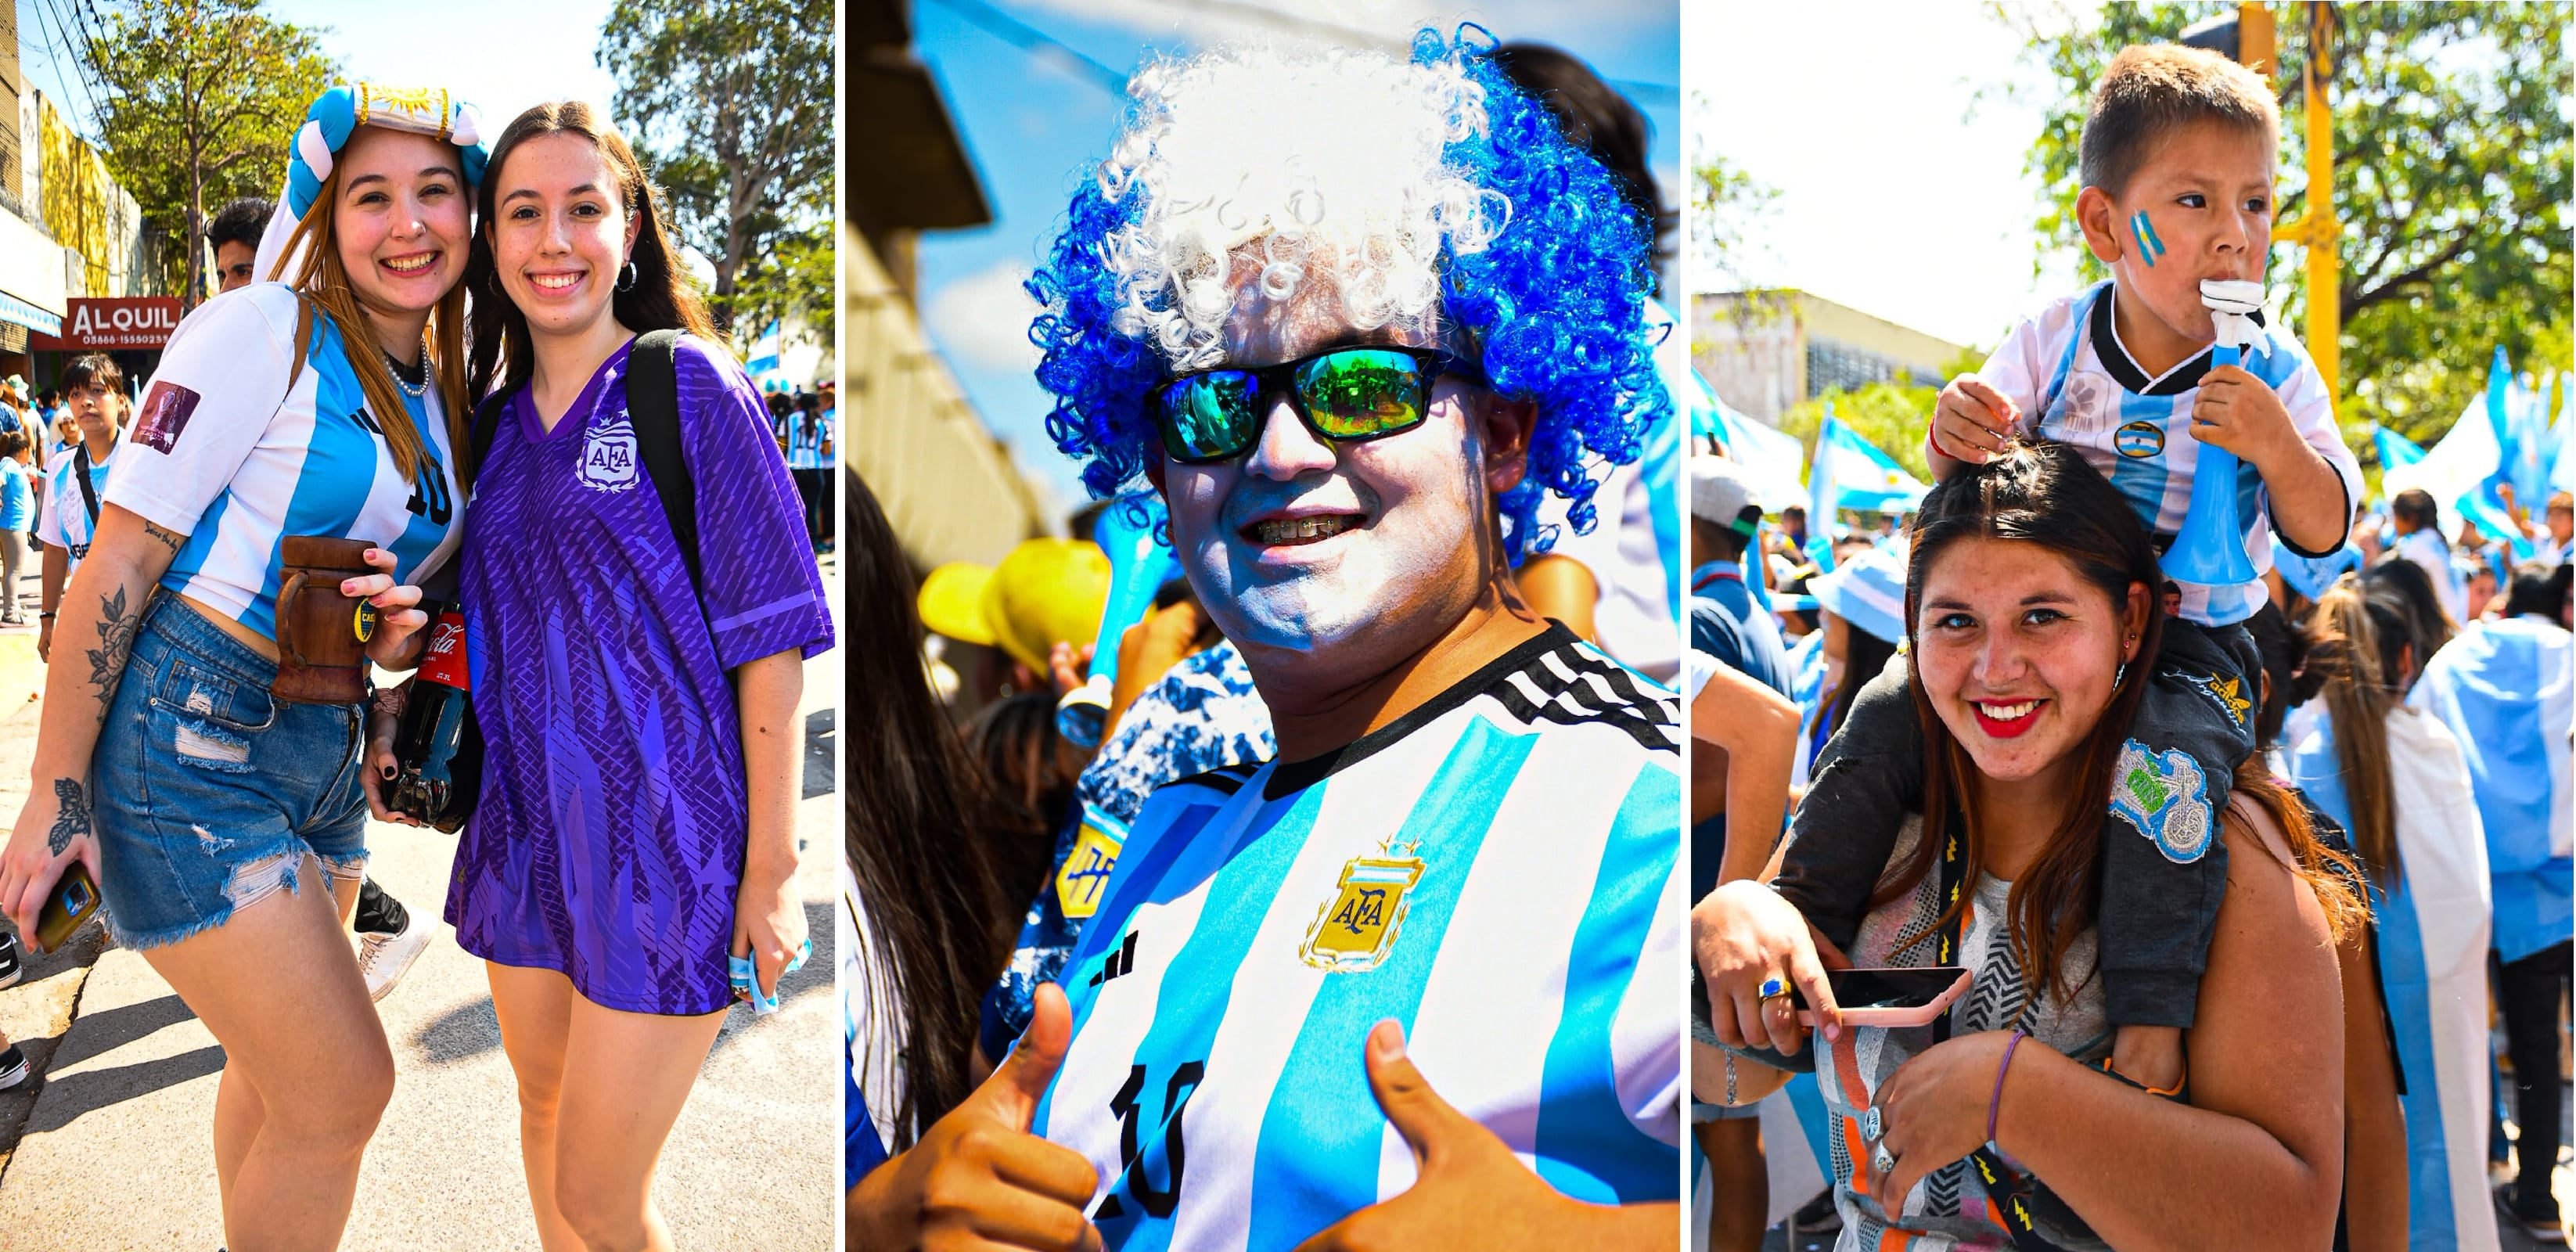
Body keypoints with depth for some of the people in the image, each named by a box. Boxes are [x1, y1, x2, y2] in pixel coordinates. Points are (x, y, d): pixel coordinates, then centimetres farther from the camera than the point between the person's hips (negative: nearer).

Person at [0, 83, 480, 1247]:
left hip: (320, 746, 8)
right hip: (190, 732, -8)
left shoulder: (441, 396, 10)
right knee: (342, 1087, -8)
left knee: (281, 1065, 18)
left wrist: (394, 631, -6)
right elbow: (122, 554, -14)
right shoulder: (261, 331, -12)